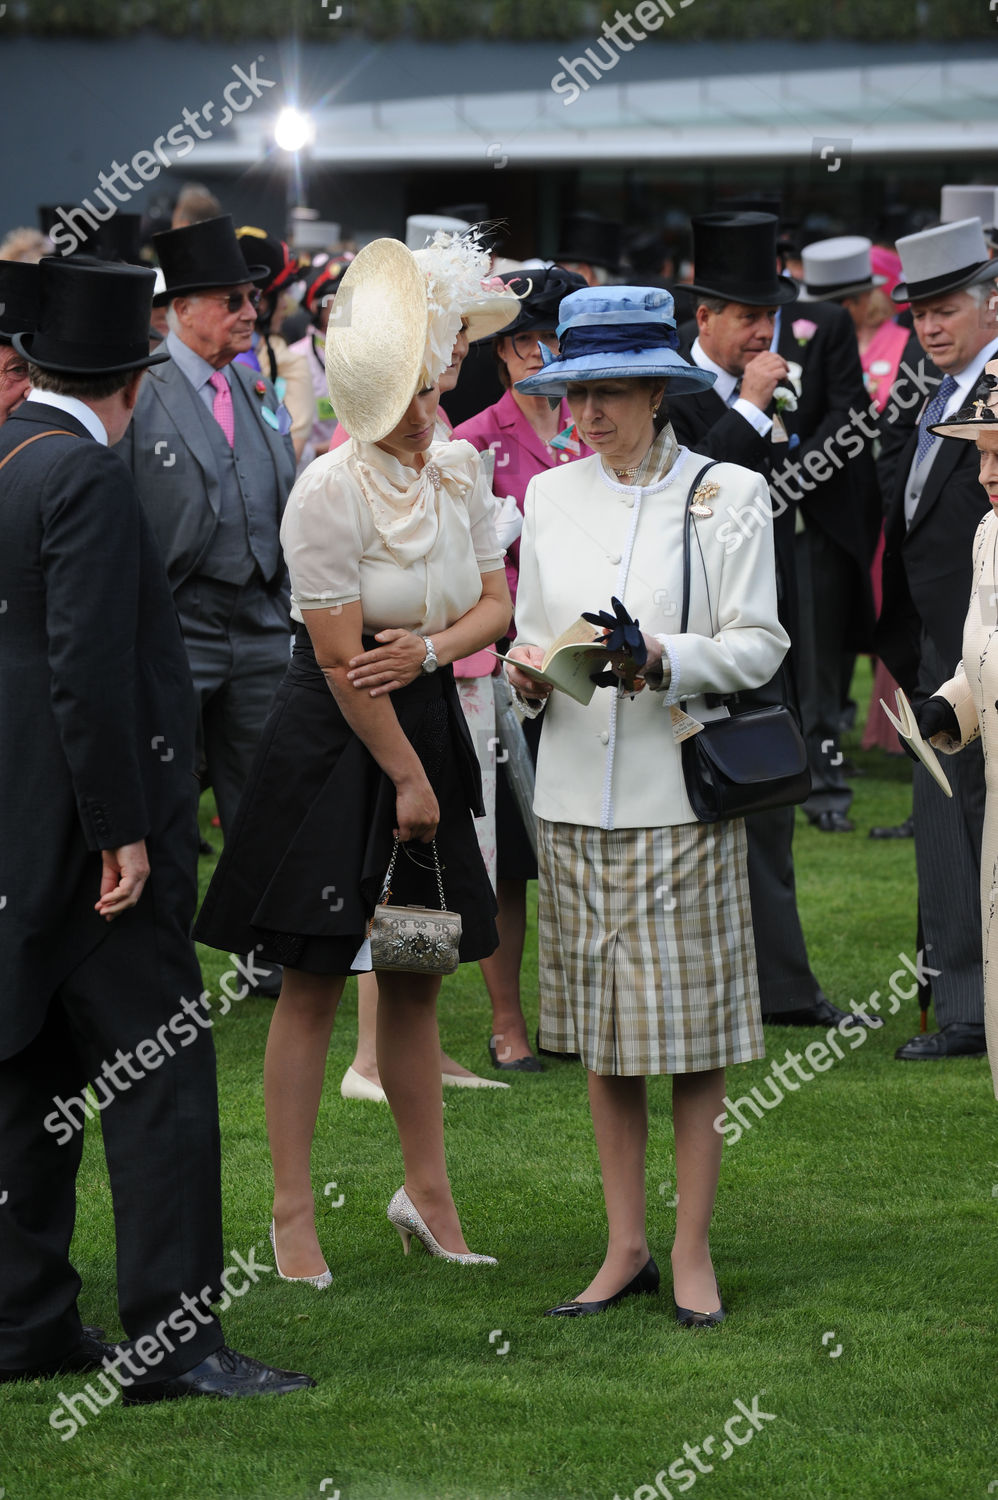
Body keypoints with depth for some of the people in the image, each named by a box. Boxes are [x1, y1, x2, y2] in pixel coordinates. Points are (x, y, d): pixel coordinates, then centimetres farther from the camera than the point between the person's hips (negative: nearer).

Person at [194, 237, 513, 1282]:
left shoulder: (457, 472, 1)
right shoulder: (329, 492, -19)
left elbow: (497, 603, 6)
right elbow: (340, 660, -17)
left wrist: (431, 649, -15)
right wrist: (408, 780, -11)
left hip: (427, 725, 6)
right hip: (331, 746, -6)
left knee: (415, 975, 12)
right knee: (312, 981, -1)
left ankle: (426, 1192, 23)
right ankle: (292, 1211, 6)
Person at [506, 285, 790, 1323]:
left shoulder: (728, 494, -2)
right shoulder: (550, 496, 11)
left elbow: (757, 647, -4)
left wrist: (663, 659, -21)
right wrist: (527, 671, -6)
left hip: (681, 790, -4)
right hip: (575, 791, 4)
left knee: (691, 1037, -1)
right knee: (601, 1036, 8)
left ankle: (691, 1253, 7)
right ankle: (625, 1246, 17)